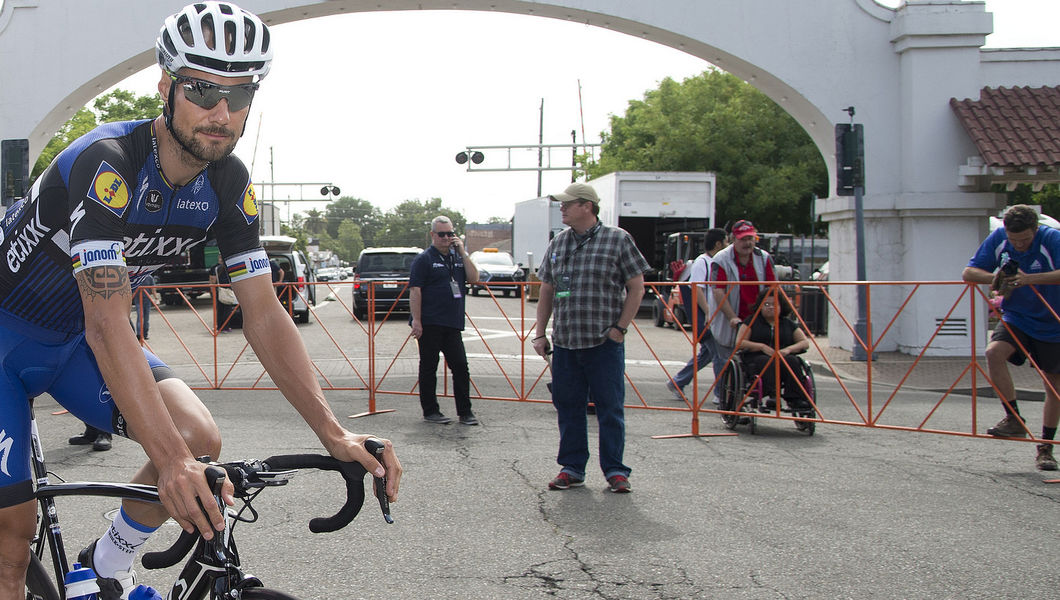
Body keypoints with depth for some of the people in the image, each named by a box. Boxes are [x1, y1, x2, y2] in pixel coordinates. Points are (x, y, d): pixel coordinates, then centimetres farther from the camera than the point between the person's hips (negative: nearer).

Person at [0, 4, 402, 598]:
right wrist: (169, 460, -49)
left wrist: (333, 432, -23)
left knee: (199, 439, -18)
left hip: (72, 343, 5)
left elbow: (265, 315, -11)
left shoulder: (230, 185, -11)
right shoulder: (107, 163, -32)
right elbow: (107, 325, -40)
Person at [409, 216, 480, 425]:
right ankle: (430, 411, 12)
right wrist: (416, 320, -16)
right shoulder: (424, 259, -3)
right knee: (429, 367, 4)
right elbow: (415, 290, -9)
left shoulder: (457, 257, 14)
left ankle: (465, 412, 11)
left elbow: (474, 278, 3)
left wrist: (463, 252, -4)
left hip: (452, 324, 5)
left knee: (461, 367, 4)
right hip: (430, 324, -5)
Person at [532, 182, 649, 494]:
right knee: (568, 407, 9)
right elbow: (547, 291, 16)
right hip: (564, 342, 5)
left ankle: (615, 470, 11)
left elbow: (636, 287, -1)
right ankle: (572, 468, 20)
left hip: (604, 343, -4)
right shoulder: (558, 243, 11)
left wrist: (620, 327, -7)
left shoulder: (617, 240, -3)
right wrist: (539, 333, 10)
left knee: (609, 408, 0)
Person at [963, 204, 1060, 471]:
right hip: (1015, 317, 2)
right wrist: (994, 277, -26)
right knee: (994, 352, -26)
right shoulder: (998, 239, -10)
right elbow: (968, 273, -7)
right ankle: (1014, 419, -14)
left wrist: (1029, 278, -47)